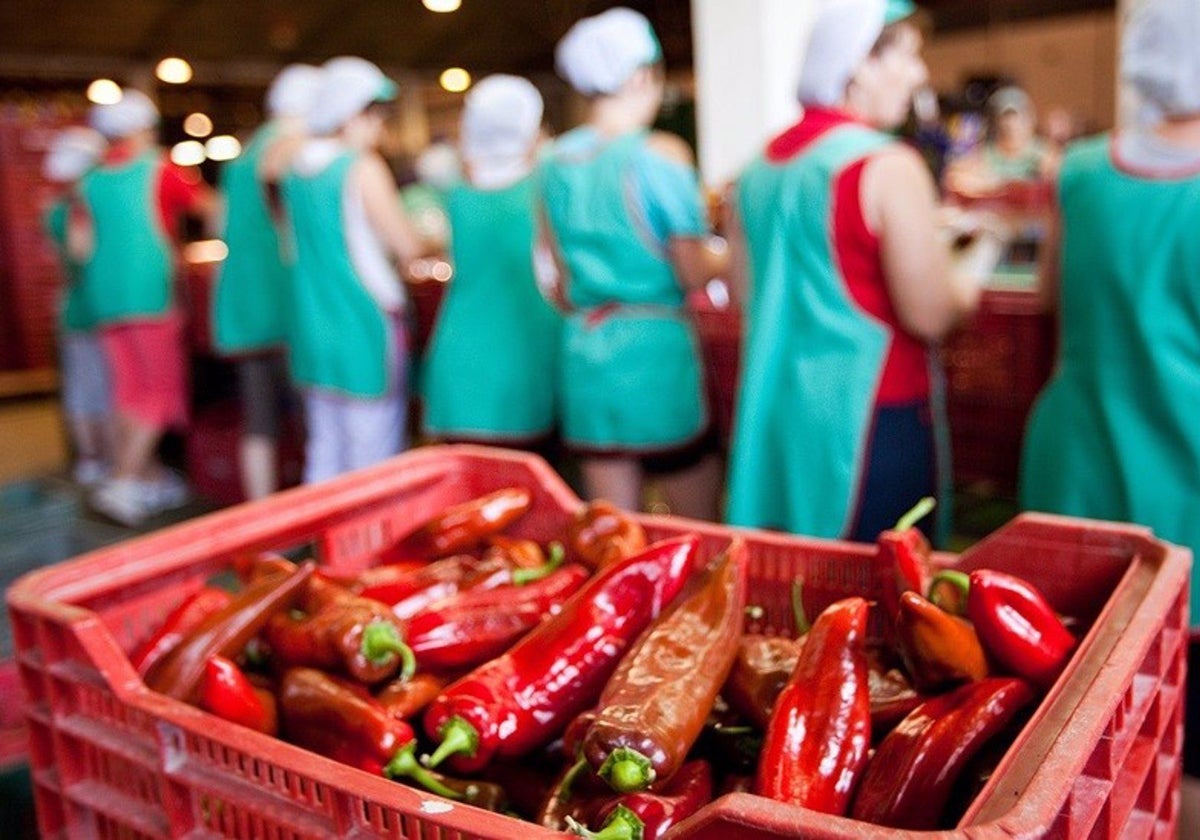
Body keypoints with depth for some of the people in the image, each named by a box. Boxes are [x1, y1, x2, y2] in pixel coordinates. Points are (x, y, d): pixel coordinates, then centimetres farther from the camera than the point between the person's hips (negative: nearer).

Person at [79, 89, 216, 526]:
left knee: (130, 391, 12)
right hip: (152, 294, -6)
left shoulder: (91, 183, 10)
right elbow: (212, 208, 3)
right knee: (161, 391, -2)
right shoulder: (160, 171, -3)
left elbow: (80, 246, 6)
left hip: (106, 299, 6)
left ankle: (153, 478, 21)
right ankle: (123, 483, -12)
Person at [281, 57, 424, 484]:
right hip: (366, 324, -7)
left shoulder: (296, 168, 10)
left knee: (325, 451, 16)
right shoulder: (363, 169, -12)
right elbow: (408, 246, -12)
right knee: (373, 455, 0)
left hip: (312, 328, 7)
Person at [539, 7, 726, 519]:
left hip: (584, 349, 6)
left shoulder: (557, 160, 7)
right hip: (655, 348, -6)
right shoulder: (659, 154, -10)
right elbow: (694, 273, -9)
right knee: (699, 526, 8)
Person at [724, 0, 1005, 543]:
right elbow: (930, 316, -16)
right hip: (872, 411, -7)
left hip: (773, 411, 7)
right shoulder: (888, 166, -15)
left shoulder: (759, 167, 6)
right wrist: (984, 252, 2)